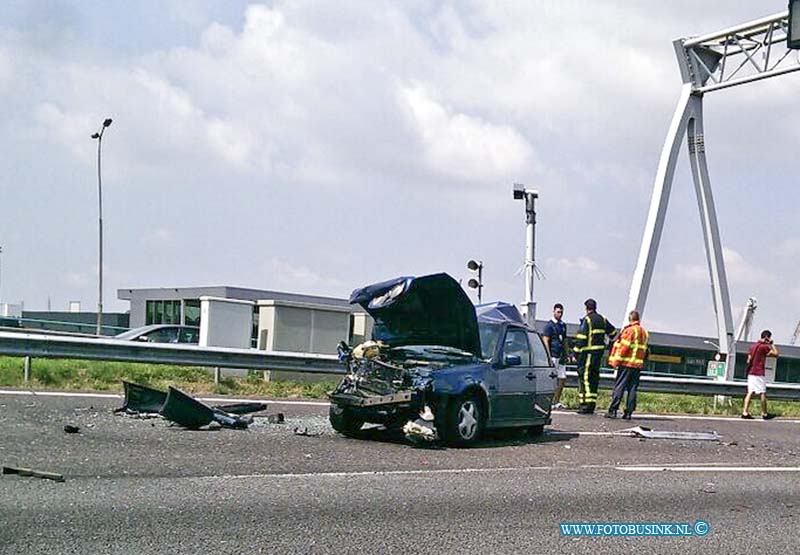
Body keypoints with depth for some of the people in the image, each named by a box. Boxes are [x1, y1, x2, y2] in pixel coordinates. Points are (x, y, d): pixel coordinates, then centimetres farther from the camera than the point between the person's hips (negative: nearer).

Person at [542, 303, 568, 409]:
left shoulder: (563, 325, 17)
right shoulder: (549, 325, -5)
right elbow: (545, 342, -10)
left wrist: (566, 355, 16)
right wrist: (549, 357, -16)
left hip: (561, 357, 7)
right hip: (553, 356, -7)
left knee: (562, 378, 5)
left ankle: (556, 401, 12)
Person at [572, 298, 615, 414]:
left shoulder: (587, 320, -9)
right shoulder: (602, 320, 13)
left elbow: (581, 338, -15)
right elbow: (612, 332, 26)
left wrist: (576, 352, -12)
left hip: (588, 352, -7)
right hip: (599, 352, 7)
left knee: (584, 377, -6)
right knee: (594, 378, 11)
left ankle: (586, 405, -11)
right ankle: (592, 404, 13)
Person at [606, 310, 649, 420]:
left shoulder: (630, 330, -8)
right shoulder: (644, 332, 15)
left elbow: (624, 346, -12)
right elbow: (644, 349, 16)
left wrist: (616, 361, -9)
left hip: (626, 363, -6)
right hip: (638, 364, 6)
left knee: (619, 387, -4)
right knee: (632, 389, 7)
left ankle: (613, 410, -7)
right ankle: (628, 412, 6)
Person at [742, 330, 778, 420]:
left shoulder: (753, 346, 14)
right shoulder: (764, 347, -11)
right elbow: (775, 354, -9)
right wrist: (771, 344, -1)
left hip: (751, 372, 8)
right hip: (759, 373, -8)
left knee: (750, 392, 4)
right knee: (763, 393, 1)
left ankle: (745, 412, -3)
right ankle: (764, 414, 7)